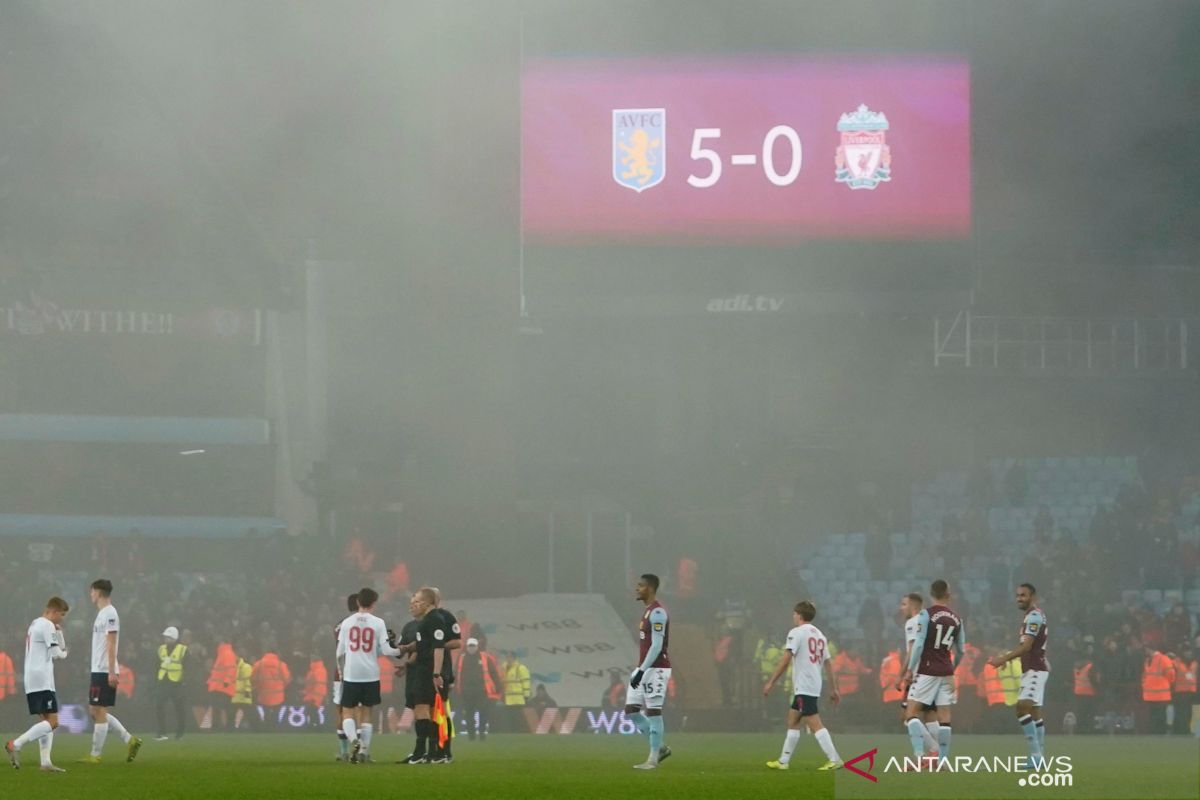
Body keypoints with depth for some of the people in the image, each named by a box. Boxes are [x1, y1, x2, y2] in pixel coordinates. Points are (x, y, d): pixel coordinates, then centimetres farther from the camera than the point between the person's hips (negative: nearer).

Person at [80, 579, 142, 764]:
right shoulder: (102, 613, 17)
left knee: (99, 711, -5)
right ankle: (129, 740, 10)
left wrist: (112, 672, -21)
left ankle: (95, 755, -1)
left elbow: (111, 644, -18)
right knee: (95, 711, 11)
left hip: (104, 672, -10)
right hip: (98, 670, 10)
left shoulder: (109, 613, -12)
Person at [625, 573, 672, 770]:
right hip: (644, 669, 10)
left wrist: (642, 671, -23)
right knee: (631, 711, 7)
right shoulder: (648, 611, 17)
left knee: (653, 711, -5)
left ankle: (653, 758, 1)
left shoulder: (657, 613, -14)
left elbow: (657, 646, -20)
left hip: (656, 669, -10)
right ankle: (660, 748, 15)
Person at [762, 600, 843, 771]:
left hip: (803, 686, -9)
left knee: (814, 724, -12)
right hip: (814, 686, 9)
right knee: (793, 721, 16)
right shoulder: (819, 635, 16)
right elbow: (828, 664, 16)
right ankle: (784, 761, 18)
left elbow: (785, 660, -15)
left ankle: (834, 759, -18)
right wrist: (833, 689, 18)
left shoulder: (797, 633, -8)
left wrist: (770, 682, -13)